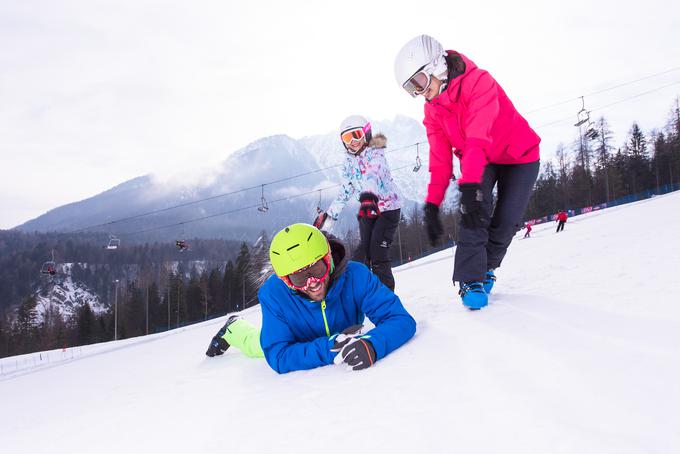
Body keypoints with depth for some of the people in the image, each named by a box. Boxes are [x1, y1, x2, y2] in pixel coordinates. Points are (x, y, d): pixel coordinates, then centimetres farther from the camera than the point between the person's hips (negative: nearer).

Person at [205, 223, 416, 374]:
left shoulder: (356, 276, -42)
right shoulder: (273, 294, -42)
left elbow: (402, 320, -44)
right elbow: (278, 357, -41)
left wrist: (371, 345, -66)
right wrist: (330, 350, -56)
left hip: (343, 337, 2)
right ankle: (233, 329, 54)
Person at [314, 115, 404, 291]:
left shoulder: (375, 153, -16)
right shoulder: (349, 161, 6)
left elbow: (374, 173, -39)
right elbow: (345, 190, 14)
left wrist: (369, 194, -59)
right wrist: (330, 214, 10)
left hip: (389, 206, -6)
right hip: (367, 208, 6)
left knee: (378, 251, -12)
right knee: (364, 249, -6)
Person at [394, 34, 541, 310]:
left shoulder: (478, 82, -31)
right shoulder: (433, 109, -9)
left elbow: (479, 138, -44)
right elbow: (440, 159, -10)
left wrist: (469, 184, -56)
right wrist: (432, 203, -18)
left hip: (519, 156, -4)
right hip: (479, 161, 4)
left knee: (506, 221, -6)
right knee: (474, 211, -21)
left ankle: (487, 267, 22)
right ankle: (471, 280, -16)